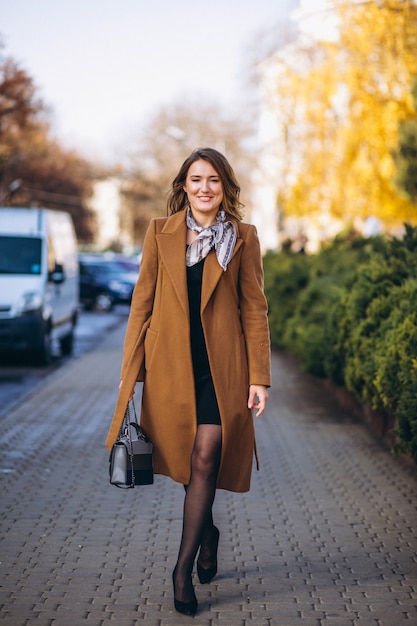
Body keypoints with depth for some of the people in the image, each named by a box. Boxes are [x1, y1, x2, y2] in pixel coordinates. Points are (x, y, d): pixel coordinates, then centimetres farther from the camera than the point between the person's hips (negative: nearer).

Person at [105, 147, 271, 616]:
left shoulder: (242, 238, 3)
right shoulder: (160, 233, 6)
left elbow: (254, 309, 2)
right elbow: (142, 303, 6)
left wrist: (259, 377, -4)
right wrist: (131, 370, 1)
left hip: (221, 364, -2)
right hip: (171, 362, 2)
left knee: (204, 459, -11)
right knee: (186, 460, 10)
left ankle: (183, 567, -2)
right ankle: (208, 534, 36)